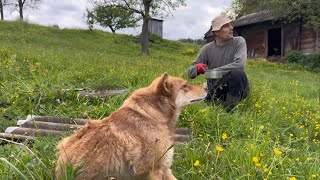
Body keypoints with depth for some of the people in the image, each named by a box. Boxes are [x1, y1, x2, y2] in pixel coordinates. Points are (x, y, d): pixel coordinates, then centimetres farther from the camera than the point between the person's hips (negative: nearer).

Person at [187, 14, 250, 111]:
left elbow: (240, 64, -25)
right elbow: (190, 73, -1)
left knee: (237, 73, -33)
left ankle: (230, 111, -16)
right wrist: (197, 68, -26)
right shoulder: (207, 49, -3)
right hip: (215, 91, 2)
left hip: (236, 89, -2)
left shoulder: (239, 41, -8)